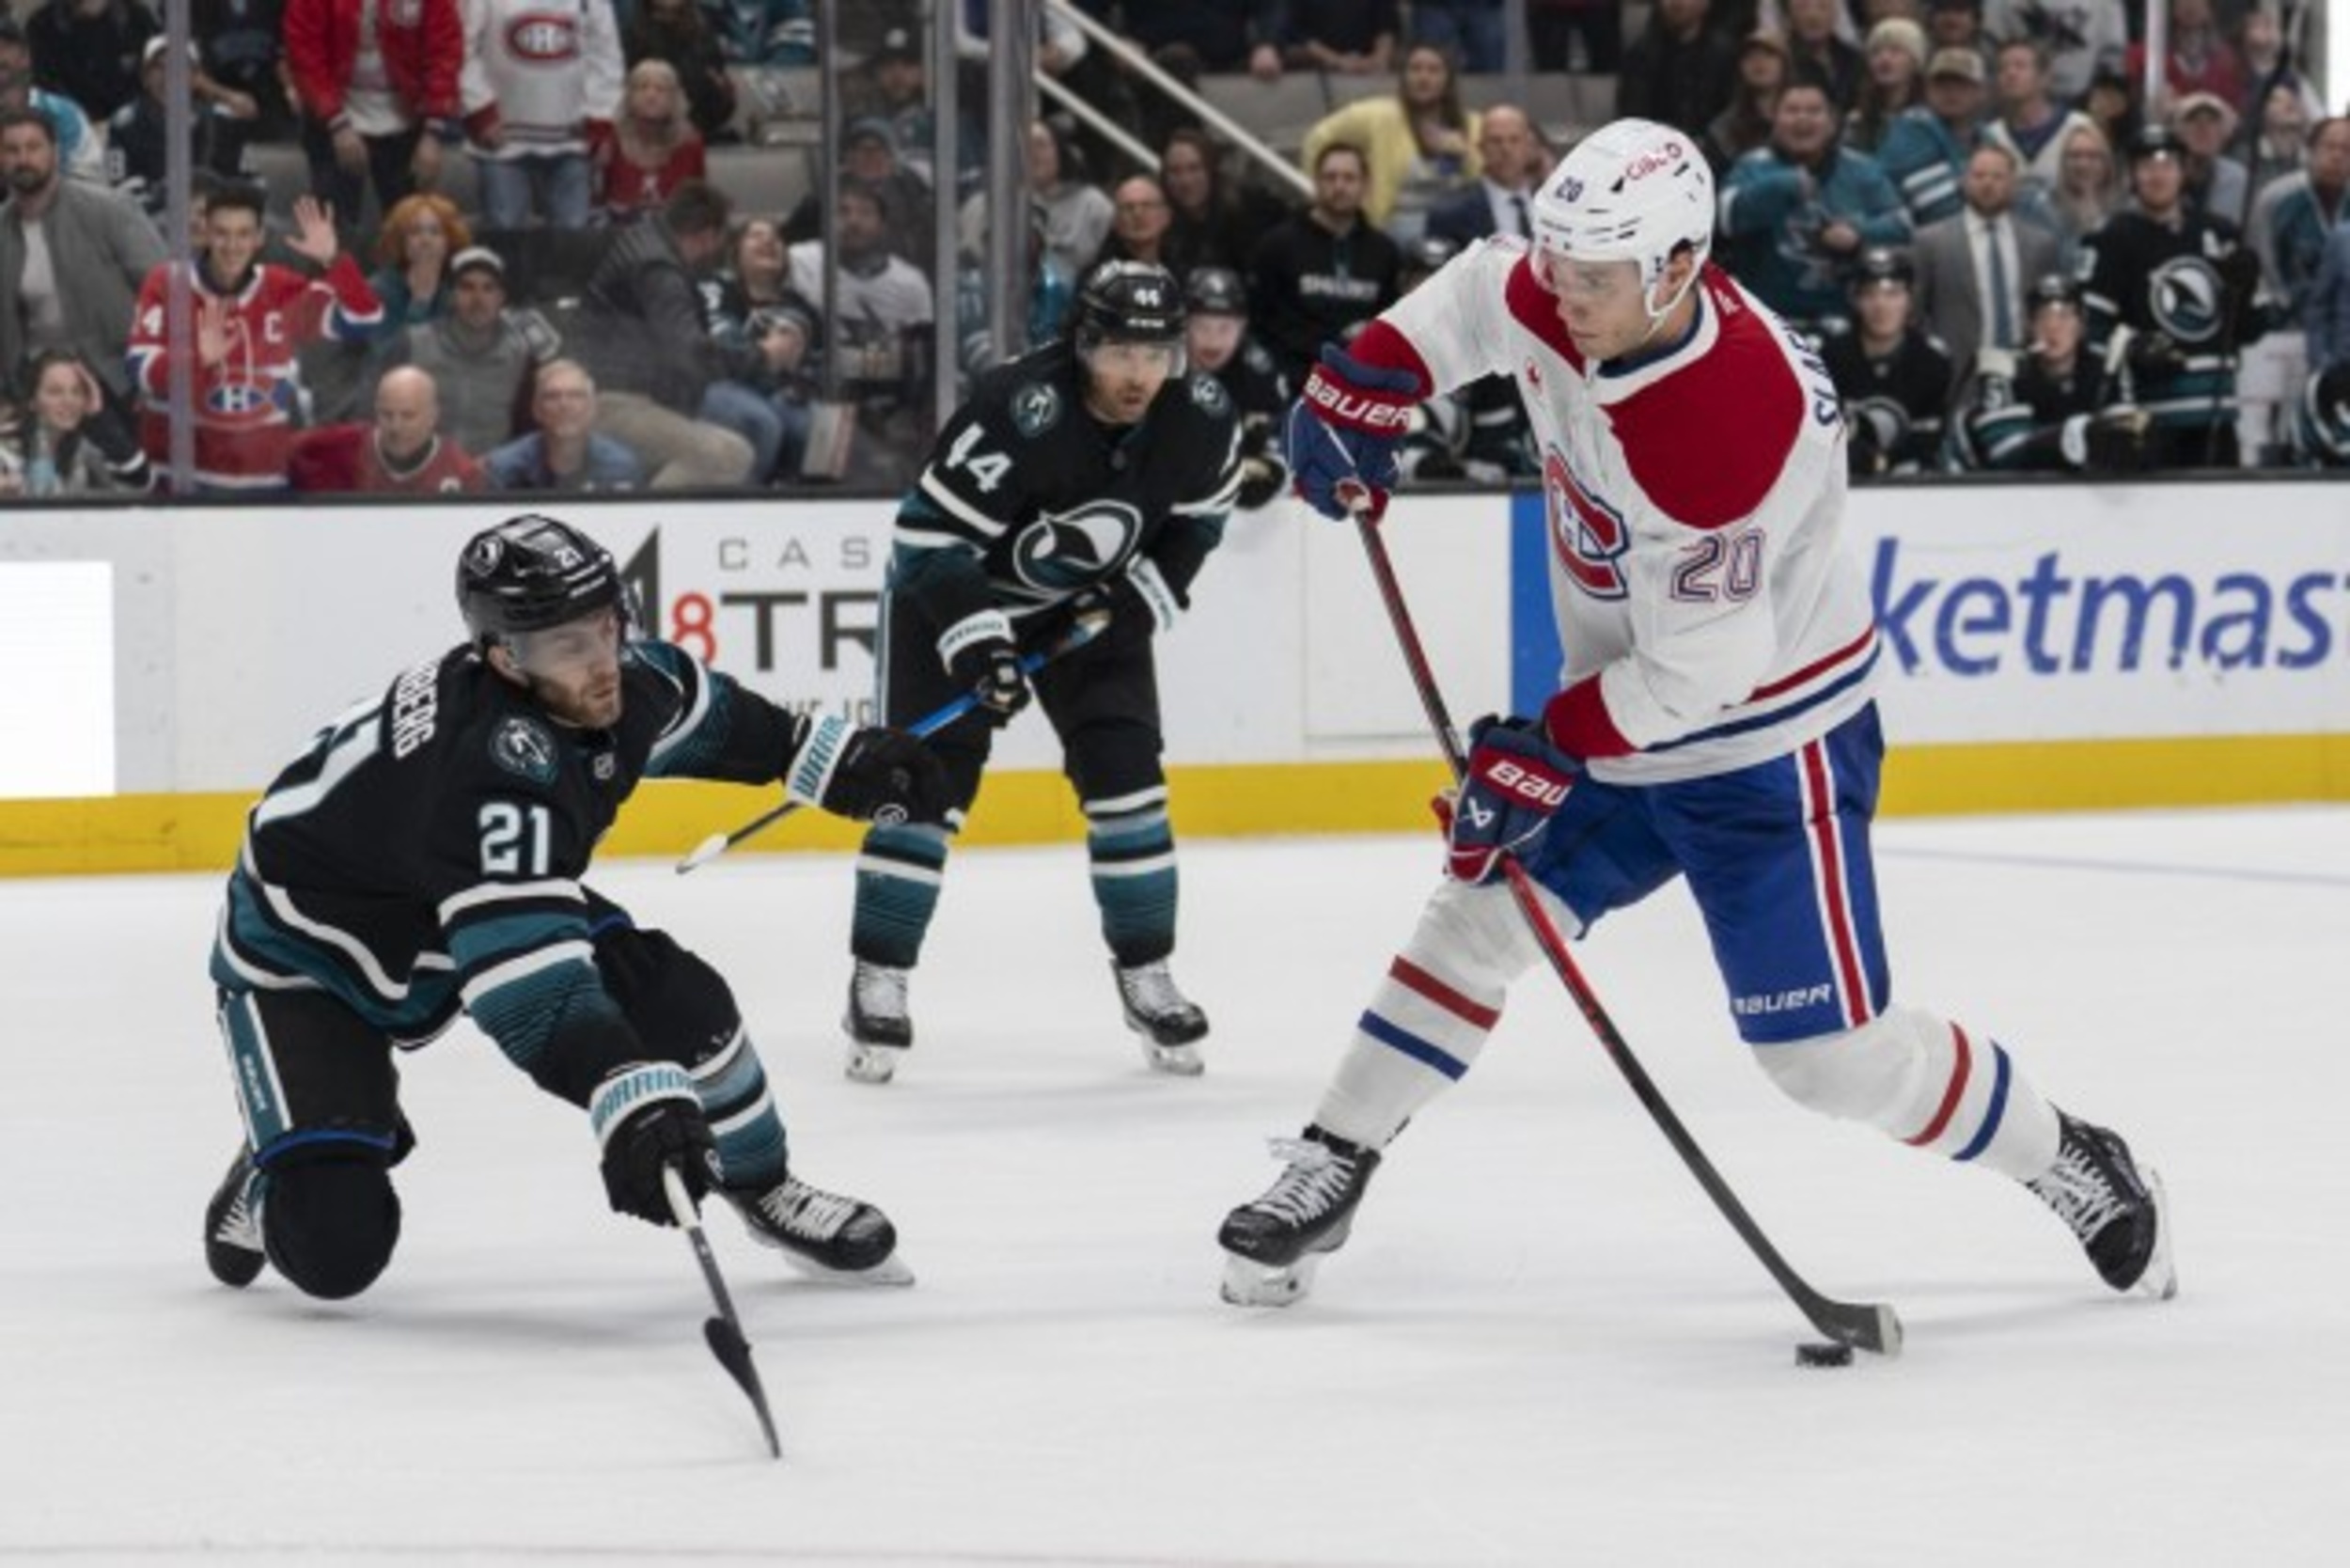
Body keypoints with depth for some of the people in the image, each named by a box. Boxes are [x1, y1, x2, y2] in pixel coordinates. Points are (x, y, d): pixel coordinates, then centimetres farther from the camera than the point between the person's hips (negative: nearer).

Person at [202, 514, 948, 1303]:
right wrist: (629, 1096, -60)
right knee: (333, 1247, -18)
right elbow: (527, 981, -49)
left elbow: (699, 713, 9)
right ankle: (291, 1158, 18)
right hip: (307, 956, -7)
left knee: (680, 1003, -9)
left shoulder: (619, 673, -18)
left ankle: (766, 1191, 19)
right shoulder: (494, 769, -42)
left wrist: (837, 759, 11)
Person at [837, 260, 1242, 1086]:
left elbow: (1197, 516, 4)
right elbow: (932, 537, -29)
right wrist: (979, 644, -36)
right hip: (952, 591, -4)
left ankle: (1145, 974, 9)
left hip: (1090, 604, 4)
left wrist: (1148, 591, -10)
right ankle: (878, 981, -2)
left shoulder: (1200, 420, -17)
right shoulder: (1017, 412, -34)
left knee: (1124, 771, -5)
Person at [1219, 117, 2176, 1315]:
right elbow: (1473, 298, 13)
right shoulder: (1559, 307, -11)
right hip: (1620, 713, 8)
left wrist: (1545, 754, -21)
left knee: (1829, 1049, -6)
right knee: (1481, 913, 3)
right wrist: (1363, 386, -2)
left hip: (1767, 747, -8)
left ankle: (2073, 1169, 14)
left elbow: (1699, 674, -29)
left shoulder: (1726, 428, -35)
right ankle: (1325, 1176, 13)